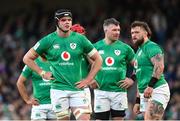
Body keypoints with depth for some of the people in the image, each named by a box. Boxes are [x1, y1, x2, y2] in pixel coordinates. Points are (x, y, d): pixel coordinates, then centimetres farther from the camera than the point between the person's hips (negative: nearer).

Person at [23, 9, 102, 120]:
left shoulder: (80, 39, 3)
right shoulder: (48, 40, 2)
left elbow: (98, 59, 10)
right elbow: (27, 58, 9)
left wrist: (88, 80, 3)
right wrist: (42, 73, 2)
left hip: (77, 88, 0)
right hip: (58, 89, 0)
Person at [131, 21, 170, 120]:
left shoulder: (151, 47, -5)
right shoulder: (139, 52, 24)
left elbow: (159, 66, -22)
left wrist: (151, 85, -29)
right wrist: (138, 101, 25)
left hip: (157, 90, -10)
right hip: (145, 94, 10)